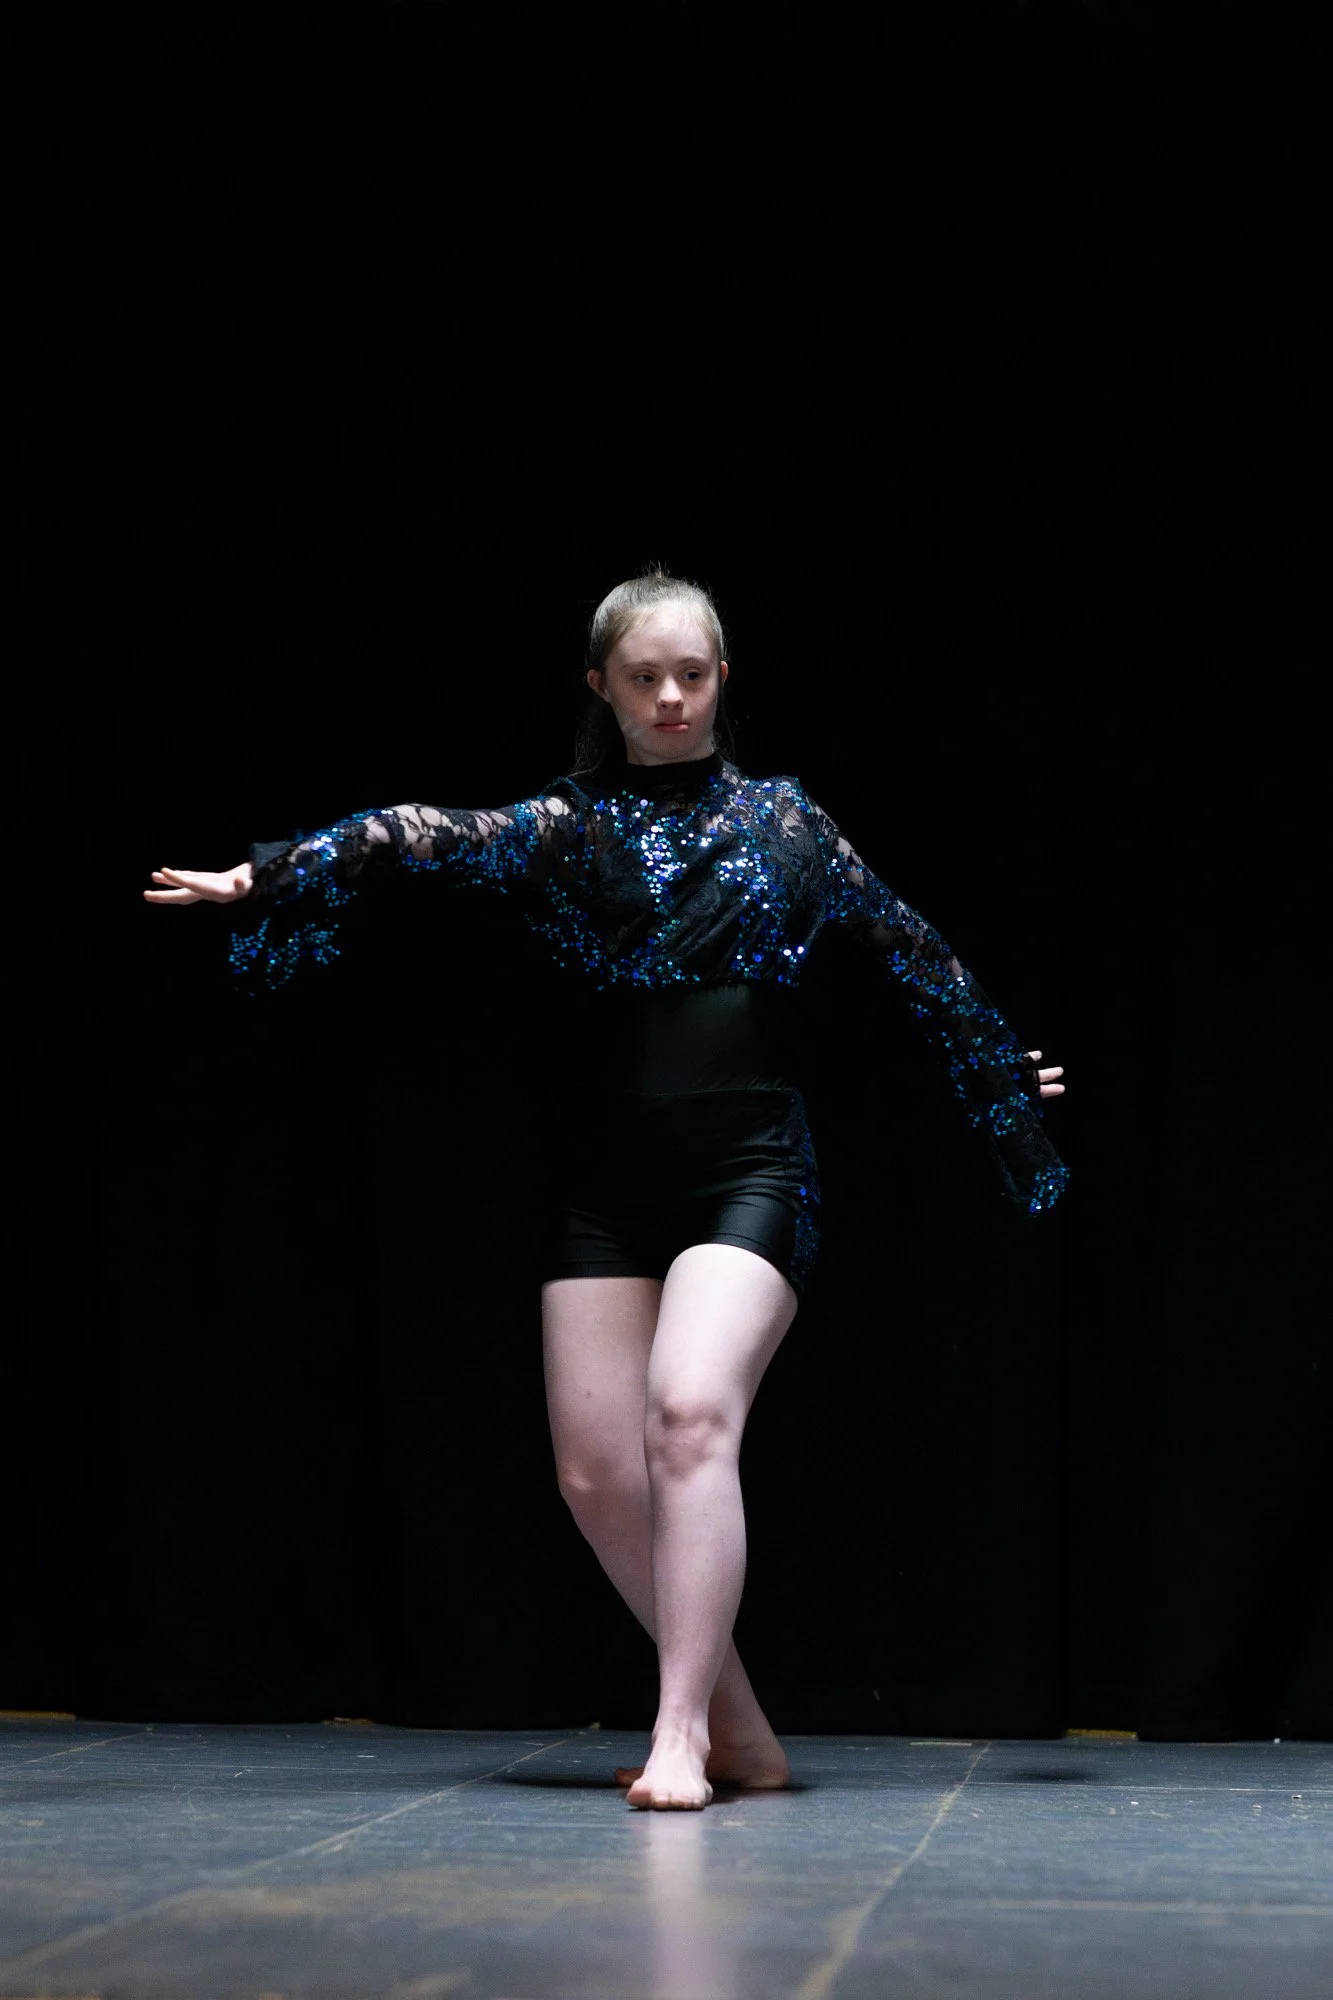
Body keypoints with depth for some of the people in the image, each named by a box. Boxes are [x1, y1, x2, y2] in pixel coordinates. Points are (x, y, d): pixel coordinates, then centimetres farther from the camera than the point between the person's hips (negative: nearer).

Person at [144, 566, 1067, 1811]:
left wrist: (1010, 1083, 28)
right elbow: (431, 836, -10)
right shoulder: (564, 829, 8)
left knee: (690, 1412, -24)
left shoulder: (784, 821, 8)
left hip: (751, 1171, -3)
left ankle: (683, 1733, -19)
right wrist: (270, 877, -23)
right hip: (610, 1181, 3)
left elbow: (916, 959, 18)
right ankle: (735, 1724, 15)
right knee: (596, 1470, -2)